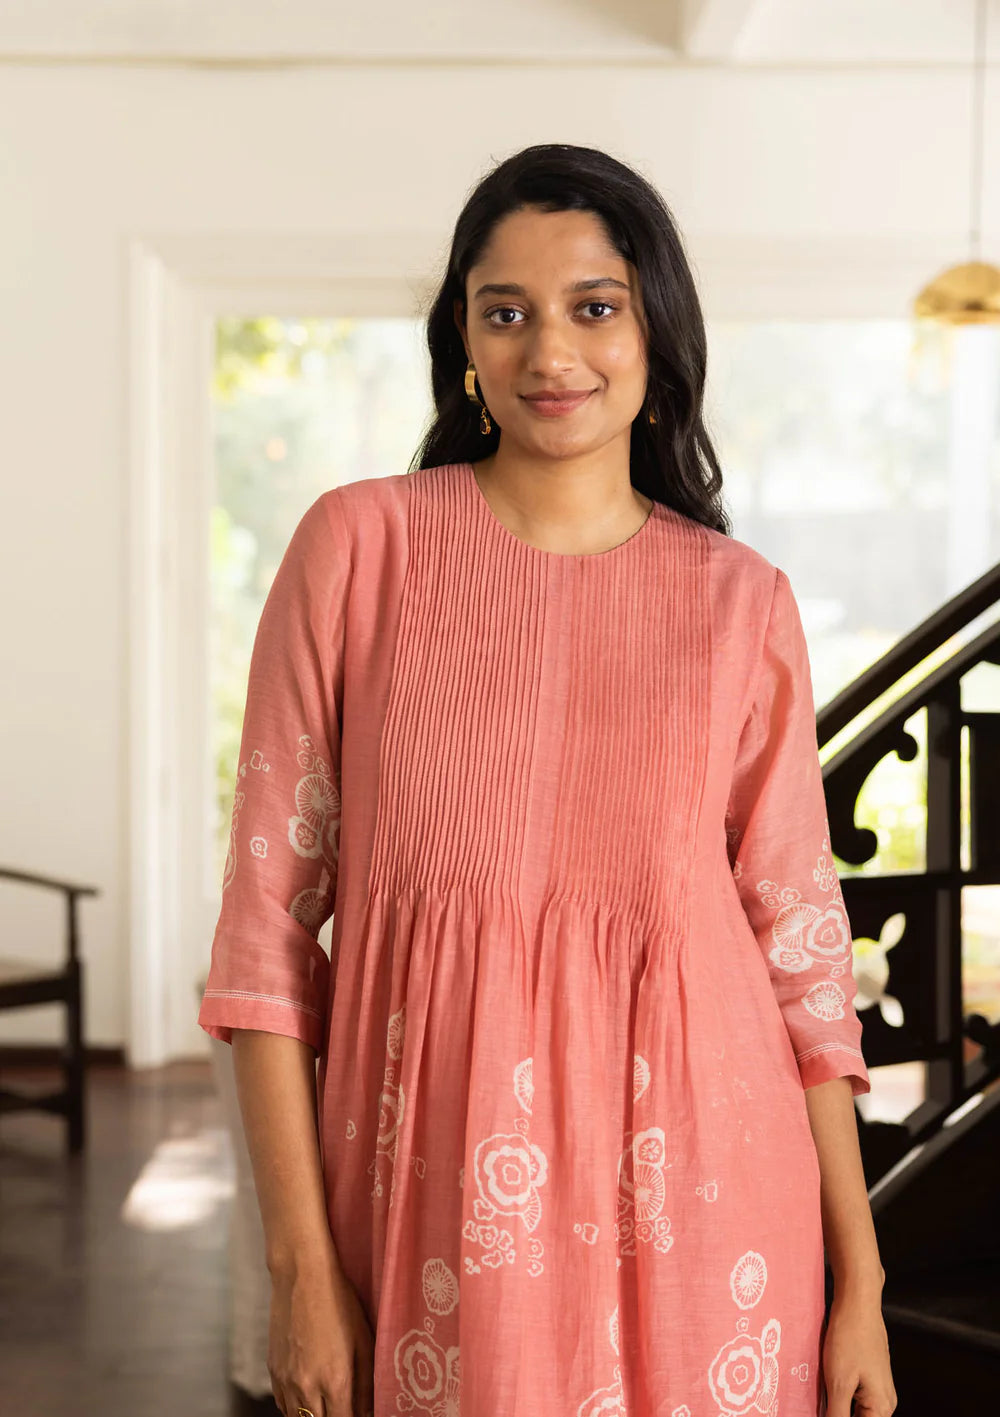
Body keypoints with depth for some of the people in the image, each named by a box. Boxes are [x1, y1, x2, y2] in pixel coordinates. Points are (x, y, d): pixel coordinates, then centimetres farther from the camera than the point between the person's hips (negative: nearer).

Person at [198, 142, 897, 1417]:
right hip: (437, 1193, -1)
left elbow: (799, 947, 5)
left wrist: (859, 1283, 2)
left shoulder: (742, 604, 4)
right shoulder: (359, 544, -1)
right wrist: (301, 1264, -7)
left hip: (689, 1192, 1)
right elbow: (271, 910, -2)